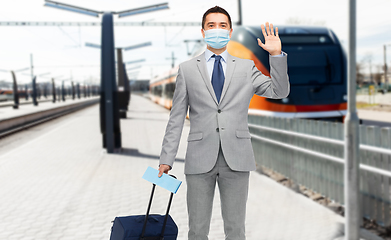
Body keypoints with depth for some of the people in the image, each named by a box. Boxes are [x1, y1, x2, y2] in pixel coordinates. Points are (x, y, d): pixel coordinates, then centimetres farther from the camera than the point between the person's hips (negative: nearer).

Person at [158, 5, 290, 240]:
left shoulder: (247, 67, 11)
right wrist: (166, 159, -1)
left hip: (236, 159, 1)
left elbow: (280, 92, 3)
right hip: (200, 159, 0)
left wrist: (277, 55, -8)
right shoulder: (187, 69, 8)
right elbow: (176, 118, 5)